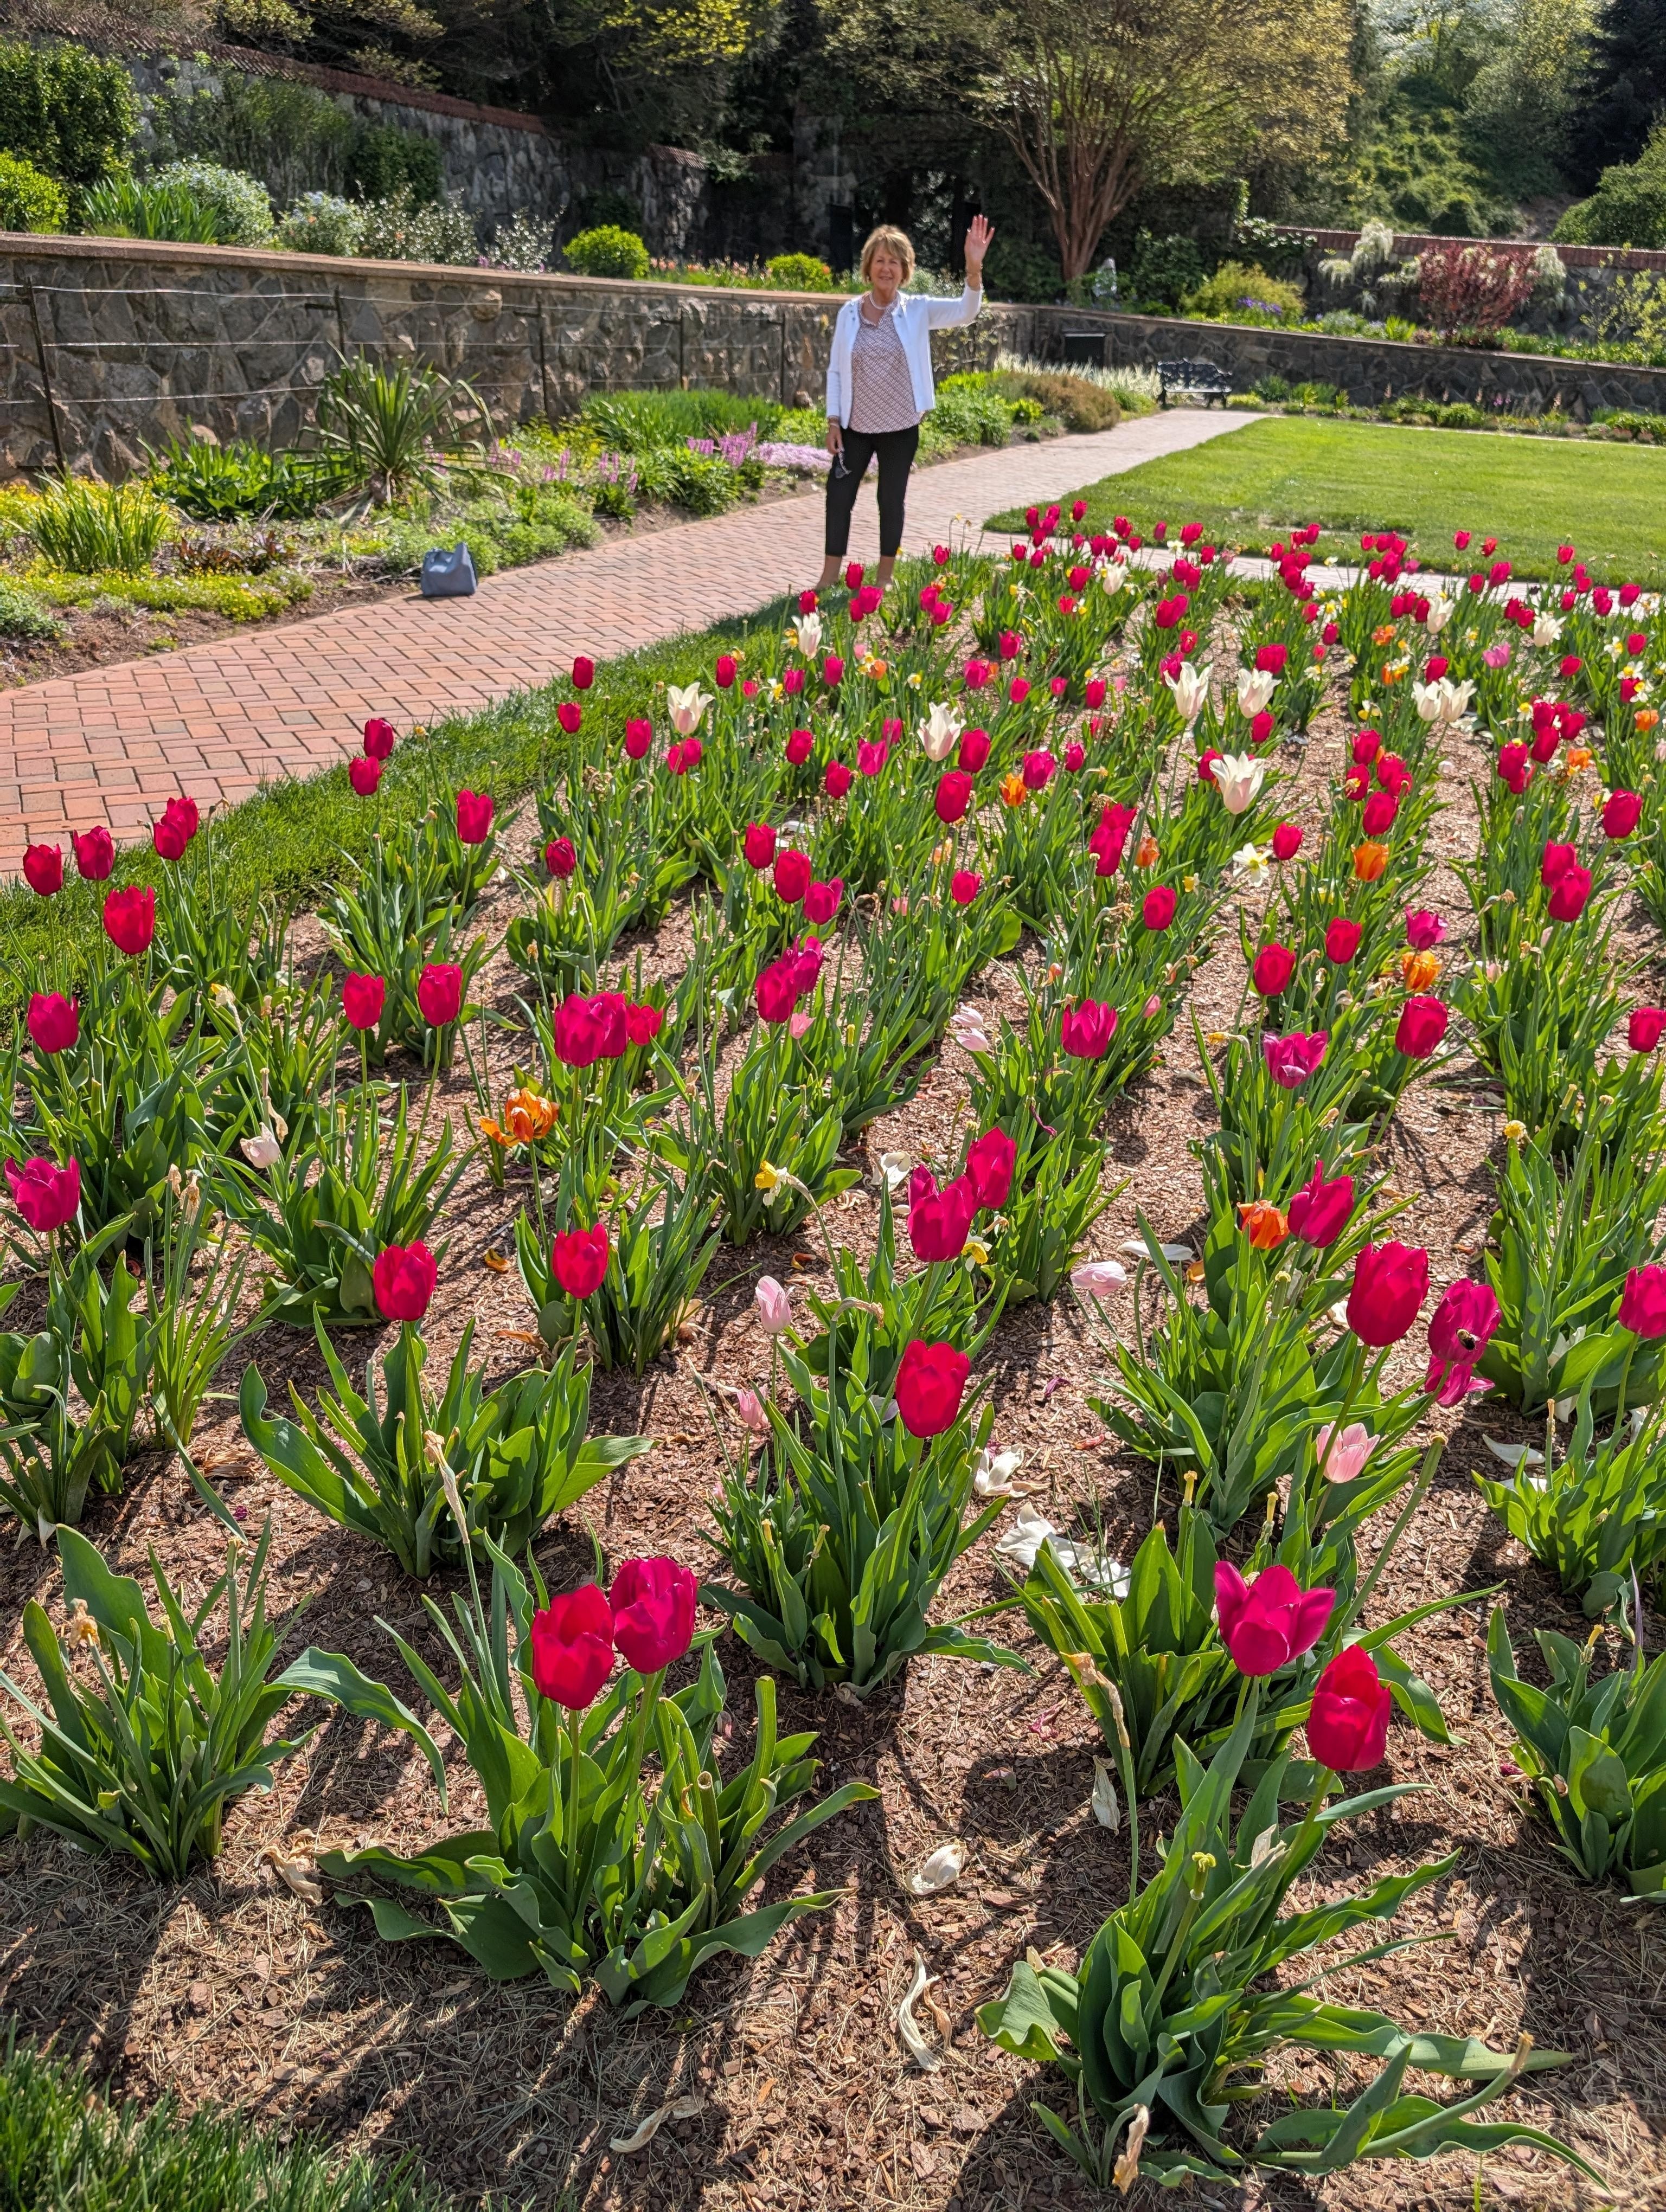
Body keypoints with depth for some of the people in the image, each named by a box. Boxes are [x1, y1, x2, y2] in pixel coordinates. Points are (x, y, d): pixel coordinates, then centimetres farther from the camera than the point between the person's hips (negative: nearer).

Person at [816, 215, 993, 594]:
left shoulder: (917, 310, -4)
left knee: (891, 500, 8)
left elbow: (965, 313, -17)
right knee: (838, 496, 3)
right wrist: (833, 421, -3)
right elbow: (835, 370, 4)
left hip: (900, 428, -1)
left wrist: (974, 269, -33)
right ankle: (828, 580, 15)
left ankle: (884, 580, 20)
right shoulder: (849, 312, 0)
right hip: (855, 427, 1)